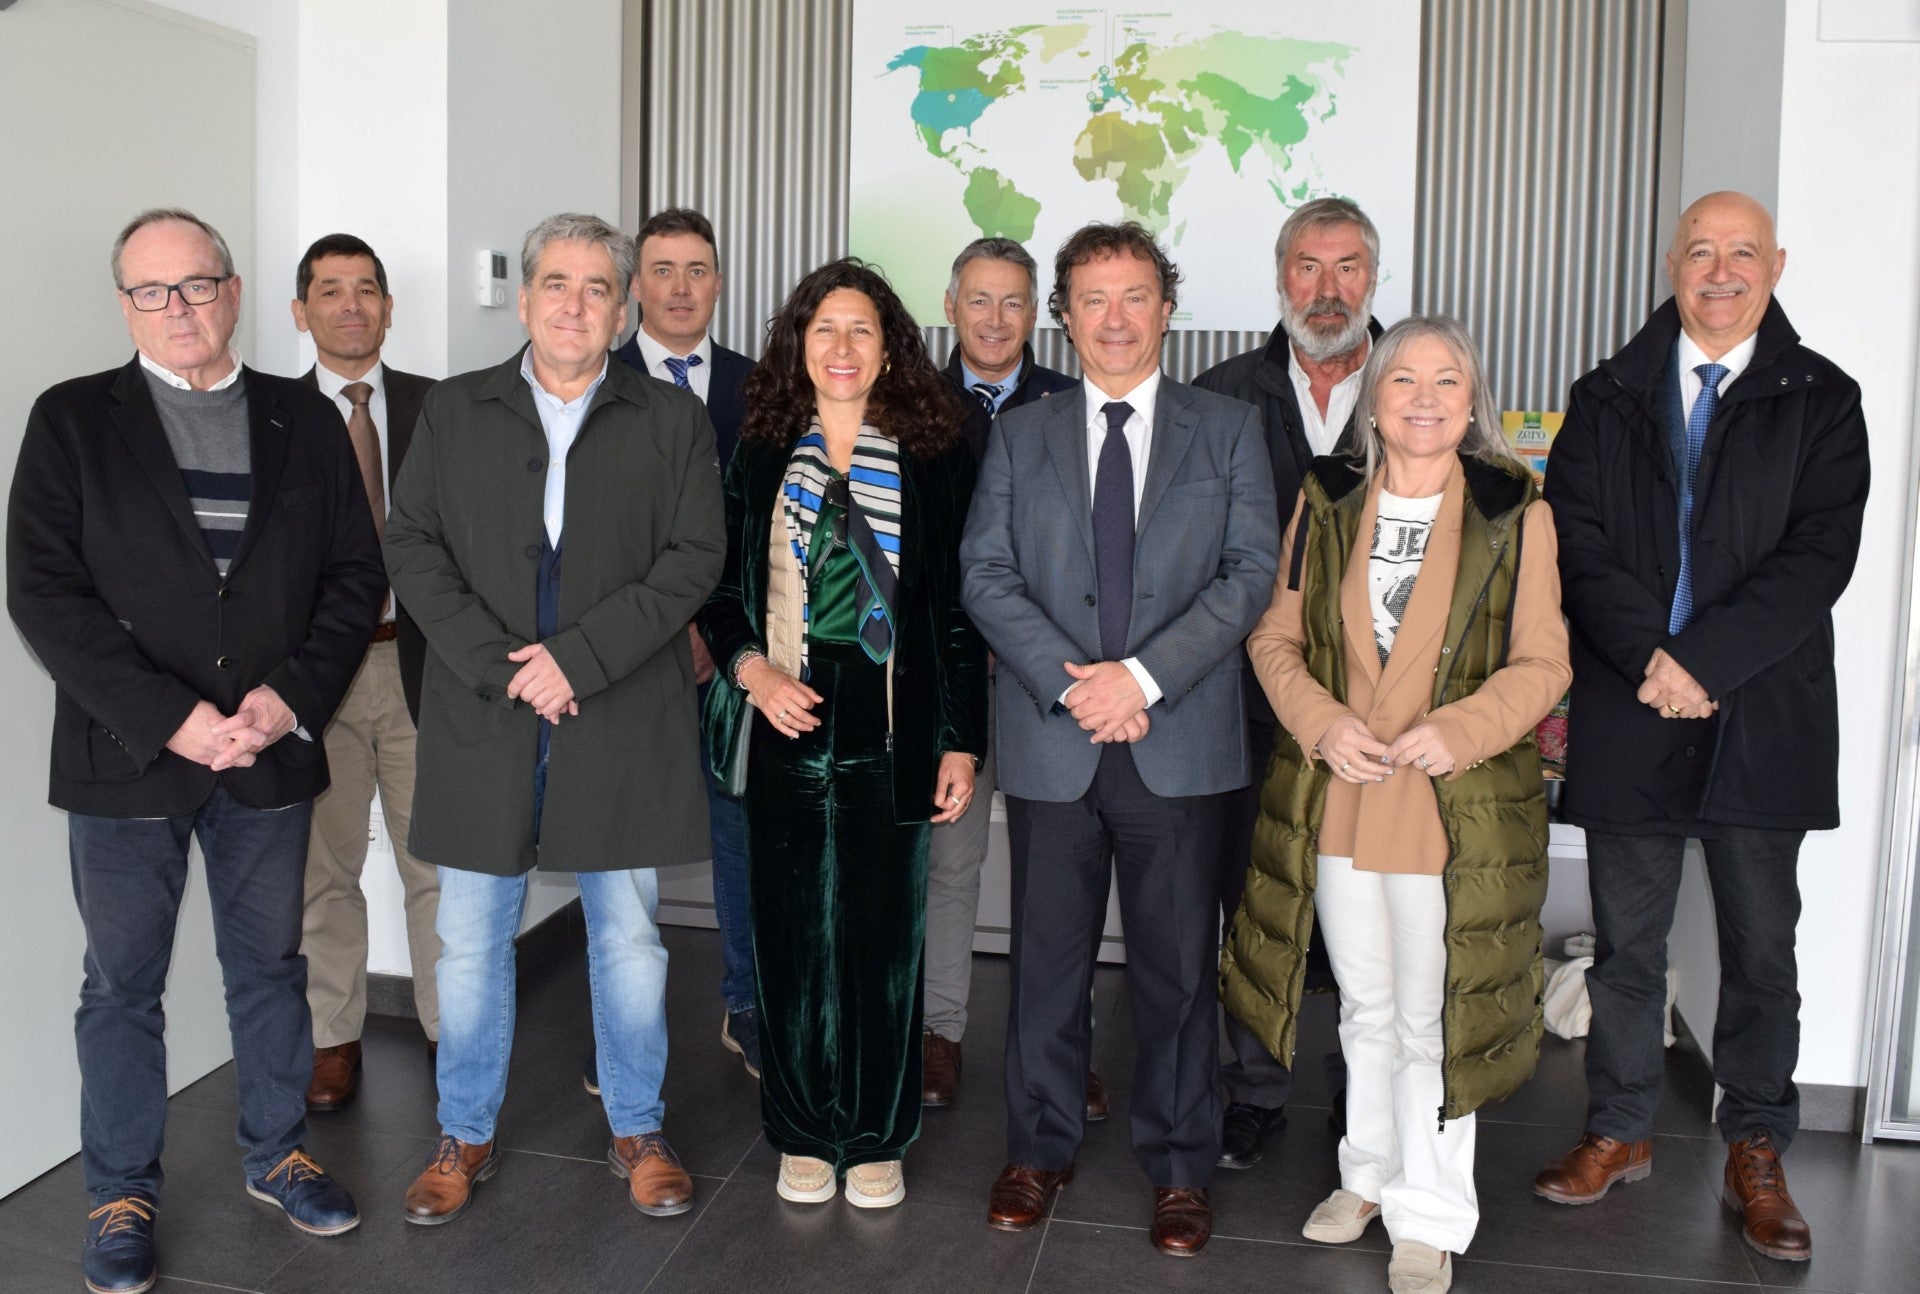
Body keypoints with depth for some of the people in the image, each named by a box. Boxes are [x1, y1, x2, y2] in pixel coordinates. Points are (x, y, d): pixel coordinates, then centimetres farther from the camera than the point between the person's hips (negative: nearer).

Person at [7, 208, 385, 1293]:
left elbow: (356, 574, 4)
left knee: (271, 966, 15)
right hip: (125, 756, -2)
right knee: (123, 985, 10)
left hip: (271, 750, 2)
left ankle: (277, 1153, 33)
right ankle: (123, 1195, 26)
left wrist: (291, 696, -10)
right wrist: (170, 718, -16)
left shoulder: (306, 420, 6)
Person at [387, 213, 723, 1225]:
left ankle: (637, 1131, 26)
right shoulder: (454, 411, 8)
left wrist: (579, 656, -14)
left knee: (629, 936, 9)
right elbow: (411, 547, 2)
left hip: (622, 721, -1)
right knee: (471, 939, 9)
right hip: (482, 716, 1)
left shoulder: (672, 422, 5)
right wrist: (499, 665, -11)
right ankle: (466, 1136, 26)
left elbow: (692, 559, -4)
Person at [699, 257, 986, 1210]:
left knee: (883, 941, 6)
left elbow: (957, 612, 2)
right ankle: (803, 1134, 24)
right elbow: (721, 589, 11)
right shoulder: (760, 455, 7)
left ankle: (876, 1139, 22)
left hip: (891, 741, -1)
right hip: (787, 736, 1)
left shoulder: (933, 459, 2)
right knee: (793, 937, 8)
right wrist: (751, 667, -8)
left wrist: (961, 742, -2)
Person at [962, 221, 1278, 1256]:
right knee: (1047, 958, 11)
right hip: (1050, 744, 1)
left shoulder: (1228, 430, 7)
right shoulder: (1019, 436, 10)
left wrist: (1144, 675, -14)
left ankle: (1179, 1166, 24)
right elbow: (986, 574, 2)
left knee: (1177, 965, 8)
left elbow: (1251, 571, -3)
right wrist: (1070, 679, -12)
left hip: (1179, 743, -1)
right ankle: (1039, 1150, 28)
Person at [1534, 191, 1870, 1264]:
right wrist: (1651, 660, -14)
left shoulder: (1821, 401, 3)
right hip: (1628, 717, 1)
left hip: (1763, 719, -1)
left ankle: (1758, 1153, 23)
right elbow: (1577, 543, -1)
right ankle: (1621, 1131, 26)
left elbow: (1819, 554, -8)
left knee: (1761, 948, 8)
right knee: (1627, 942, 11)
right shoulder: (1608, 400, 8)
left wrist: (1704, 660, -17)